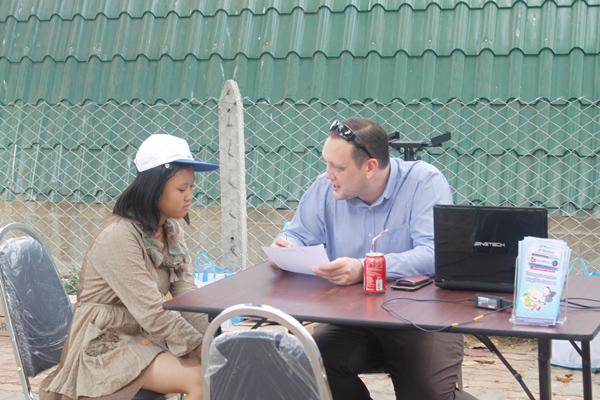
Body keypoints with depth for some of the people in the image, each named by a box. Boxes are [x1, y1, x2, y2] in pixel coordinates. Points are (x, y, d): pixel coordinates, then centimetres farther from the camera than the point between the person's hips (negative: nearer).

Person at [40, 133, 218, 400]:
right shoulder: (118, 237, -23)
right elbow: (151, 315, -25)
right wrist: (201, 348, -19)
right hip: (106, 345, -8)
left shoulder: (171, 230, 4)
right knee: (199, 378, -24)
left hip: (147, 336, 8)